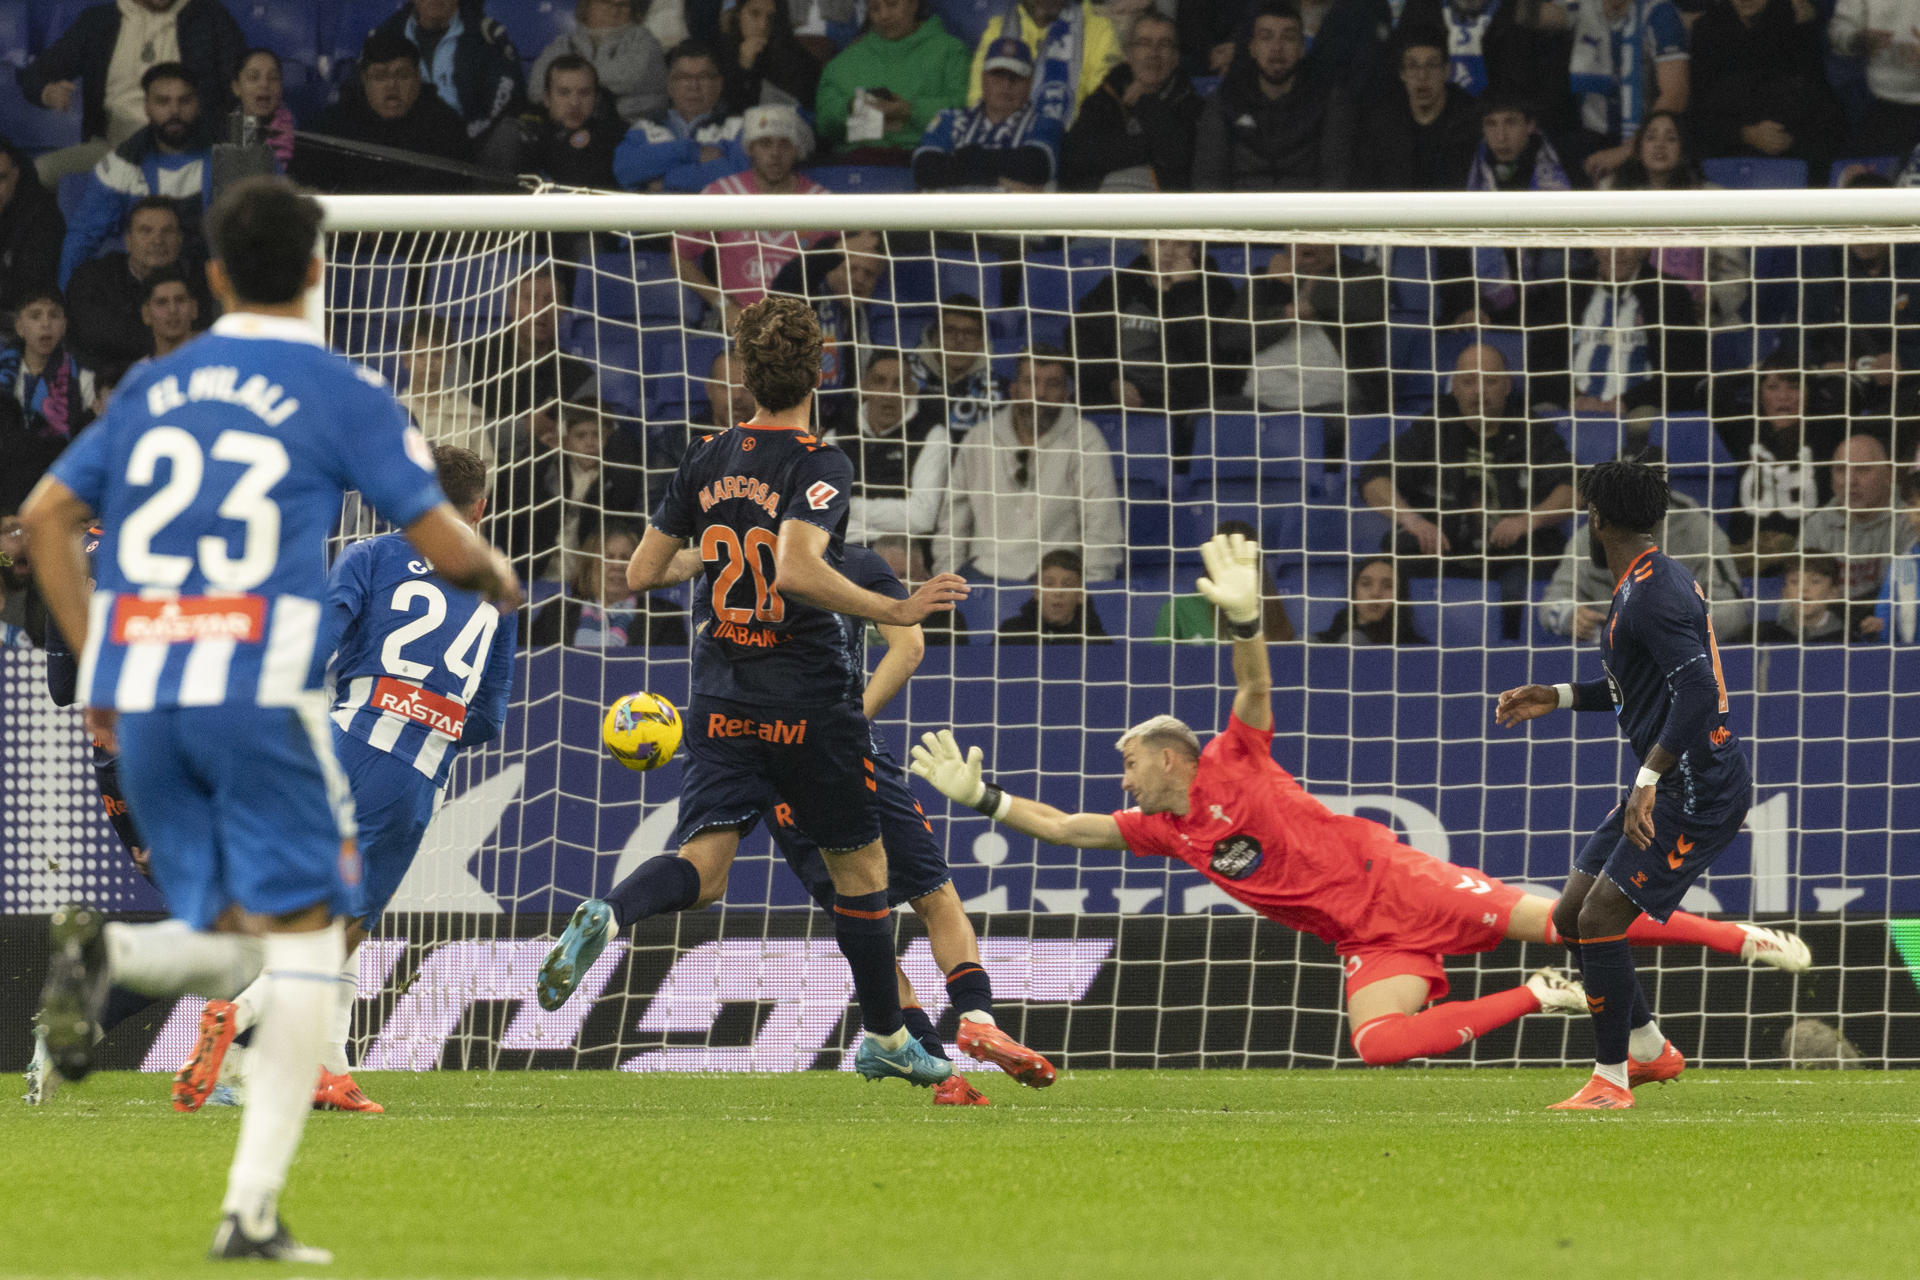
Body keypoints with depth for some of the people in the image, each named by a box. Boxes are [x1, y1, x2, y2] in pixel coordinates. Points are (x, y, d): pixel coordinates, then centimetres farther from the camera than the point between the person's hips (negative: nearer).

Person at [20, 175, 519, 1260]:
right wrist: (499, 578, 22)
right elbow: (445, 546, -1)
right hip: (262, 692, -5)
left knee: (227, 955, 14)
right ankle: (253, 1209, -7)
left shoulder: (155, 387, 15)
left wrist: (99, 672, 18)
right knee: (305, 944, 3)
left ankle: (104, 952, -21)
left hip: (143, 696, 5)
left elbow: (47, 516, 13)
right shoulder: (342, 393, 1)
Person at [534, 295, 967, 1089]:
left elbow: (641, 573, 11)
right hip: (808, 700, -4)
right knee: (859, 863, 13)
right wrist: (894, 612, -22)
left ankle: (605, 917, -36)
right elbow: (797, 570, -28)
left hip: (722, 697, 4)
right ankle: (886, 1039, 24)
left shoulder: (705, 462, 6)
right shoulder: (820, 467, -11)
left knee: (703, 866, -5)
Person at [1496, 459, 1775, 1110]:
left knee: (1601, 918, -14)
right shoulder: (1659, 579, 14)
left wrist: (1649, 779, -32)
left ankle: (1611, 1081, -4)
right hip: (1669, 783, 11)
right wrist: (1557, 697, 23)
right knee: (1571, 917, 11)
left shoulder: (1651, 595, -19)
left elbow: (1697, 688, -29)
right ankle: (1649, 1050, 23)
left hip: (1700, 789, -11)